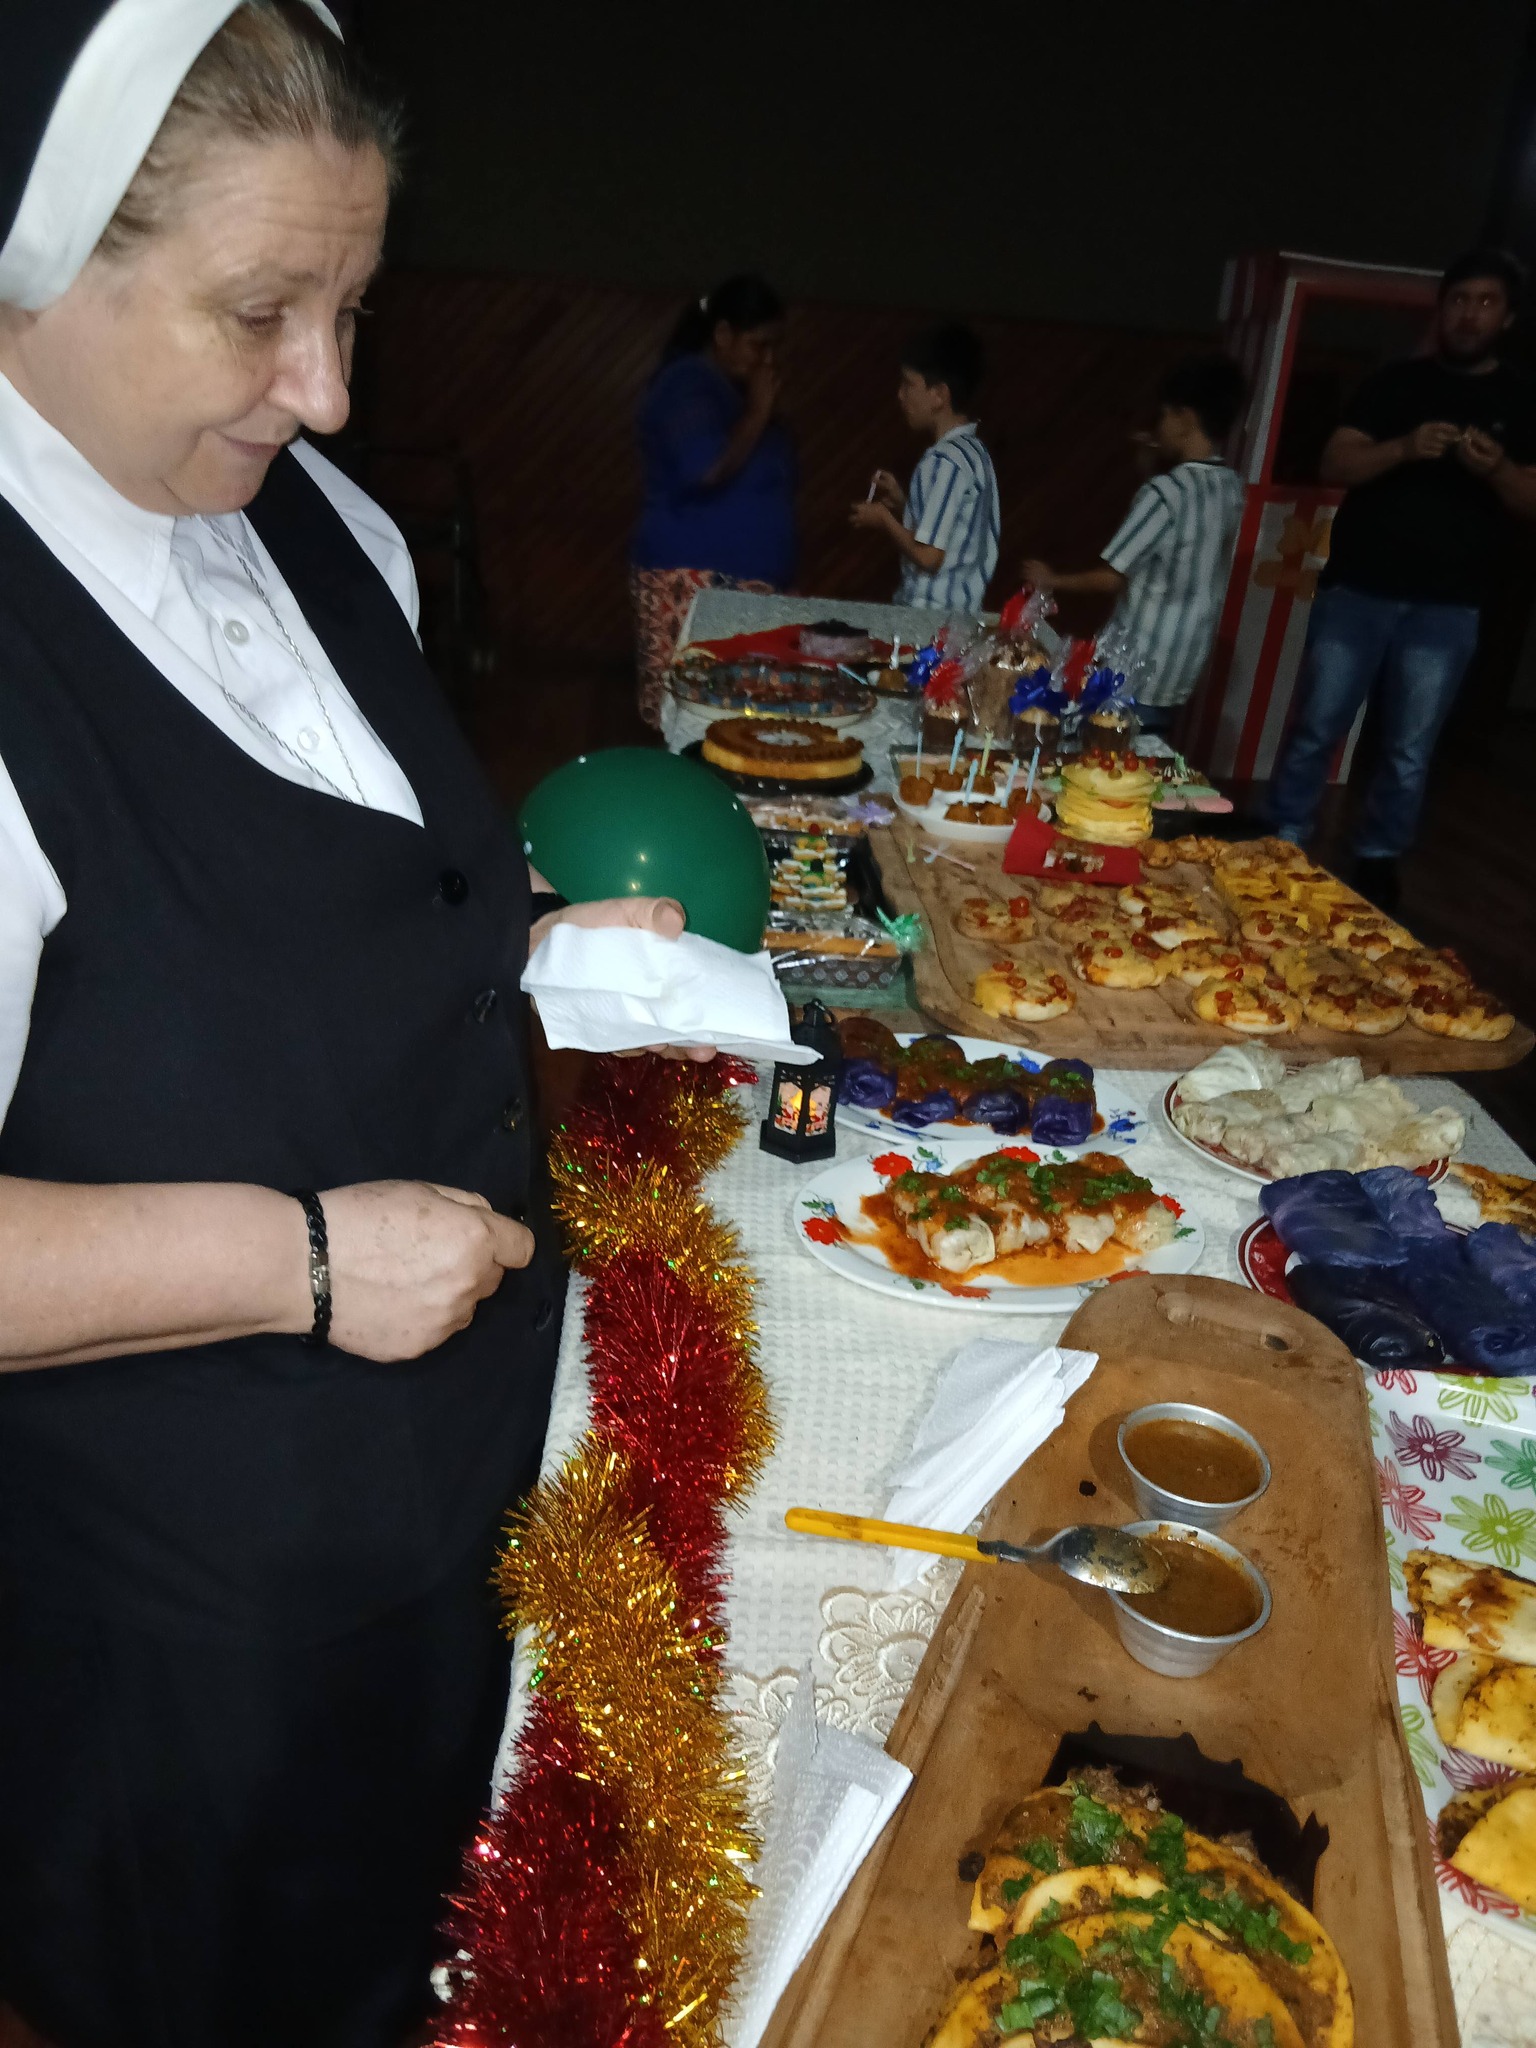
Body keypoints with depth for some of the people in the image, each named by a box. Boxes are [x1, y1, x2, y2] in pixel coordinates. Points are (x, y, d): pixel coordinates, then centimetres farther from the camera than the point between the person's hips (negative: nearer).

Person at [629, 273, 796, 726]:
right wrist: (759, 412, -13)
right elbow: (707, 468, -25)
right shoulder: (688, 386, -9)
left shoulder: (730, 390, 19)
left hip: (740, 582, 10)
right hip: (694, 581, -10)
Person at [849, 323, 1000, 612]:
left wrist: (885, 520, -4)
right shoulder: (973, 452, 13)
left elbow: (928, 556, -20)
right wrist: (901, 505, 11)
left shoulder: (946, 460, -16)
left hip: (933, 615, -9)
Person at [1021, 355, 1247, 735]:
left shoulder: (1165, 492, -17)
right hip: (1178, 678, 8)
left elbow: (1112, 576, -13)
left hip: (1132, 675, -7)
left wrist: (1054, 579, 4)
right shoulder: (1231, 488, 6)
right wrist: (1163, 466, 18)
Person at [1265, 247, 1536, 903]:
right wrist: (1404, 448, -21)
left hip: (1446, 608, 0)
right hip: (1356, 590, 0)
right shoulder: (1395, 383, 7)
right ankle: (1282, 848, 15)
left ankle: (1377, 861, 17)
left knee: (1409, 751, 3)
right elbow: (1334, 465, -3)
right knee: (1315, 730, 3)